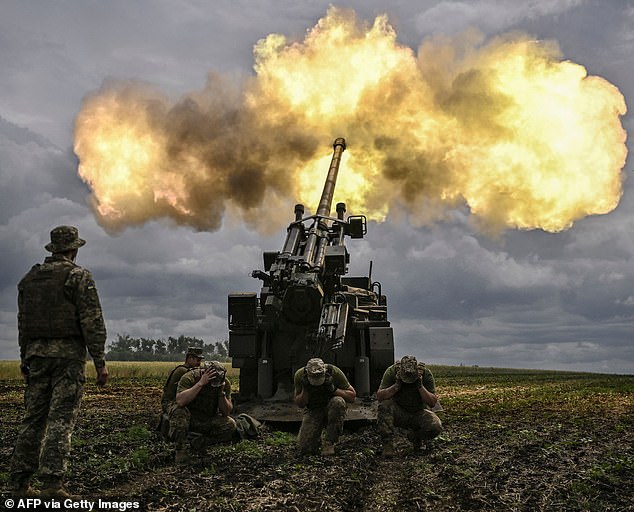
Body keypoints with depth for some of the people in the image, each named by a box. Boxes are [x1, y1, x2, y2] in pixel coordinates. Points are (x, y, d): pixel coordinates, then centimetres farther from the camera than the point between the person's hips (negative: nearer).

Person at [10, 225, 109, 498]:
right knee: (61, 418, -6)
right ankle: (52, 482, -10)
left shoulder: (30, 278, 14)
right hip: (68, 354, -6)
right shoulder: (78, 276, -5)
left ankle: (19, 480, 12)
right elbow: (92, 322, -10)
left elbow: (23, 322, 17)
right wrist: (100, 360, -9)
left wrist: (24, 358, 24)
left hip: (36, 353, 6)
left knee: (33, 417, 11)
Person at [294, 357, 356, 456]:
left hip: (332, 408, -1)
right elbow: (299, 404, -7)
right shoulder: (300, 375, -18)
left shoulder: (334, 372, -23)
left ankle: (330, 442, -21)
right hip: (313, 411, 1)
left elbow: (352, 396, -15)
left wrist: (333, 389, -30)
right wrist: (305, 390, -26)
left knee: (338, 402, -38)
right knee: (304, 448, -19)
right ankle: (316, 440, 18)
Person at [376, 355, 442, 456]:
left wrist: (420, 387, -28)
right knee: (385, 403, -32)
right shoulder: (392, 371, -17)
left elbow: (433, 402, -14)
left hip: (419, 413, 1)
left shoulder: (426, 373, -15)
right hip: (398, 413, -1)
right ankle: (387, 442, -19)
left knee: (436, 427, -27)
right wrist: (396, 386, -31)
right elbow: (379, 396, -19)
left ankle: (415, 436, 7)